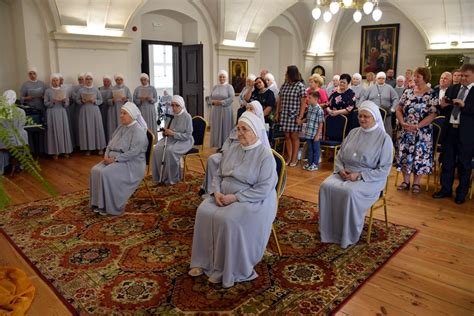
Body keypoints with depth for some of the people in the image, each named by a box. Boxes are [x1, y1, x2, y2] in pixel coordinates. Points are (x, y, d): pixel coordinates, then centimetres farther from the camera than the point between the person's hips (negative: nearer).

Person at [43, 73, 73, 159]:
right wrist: (53, 101, -17)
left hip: (62, 112, 2)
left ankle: (65, 151, 8)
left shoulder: (63, 90, 8)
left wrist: (64, 101, -14)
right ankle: (55, 152, 2)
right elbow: (45, 104, -1)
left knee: (64, 130, 2)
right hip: (52, 113, -2)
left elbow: (67, 104, 6)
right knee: (54, 131, -2)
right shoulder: (48, 91, 3)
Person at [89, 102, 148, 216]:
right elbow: (110, 143, 16)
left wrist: (115, 159, -22)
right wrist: (107, 155, -4)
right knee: (95, 170, -13)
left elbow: (134, 152, -22)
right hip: (114, 159, 8)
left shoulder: (138, 131, -13)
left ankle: (111, 206, -14)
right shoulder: (121, 127, 15)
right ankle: (99, 203, -5)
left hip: (131, 163, -8)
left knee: (106, 173, -27)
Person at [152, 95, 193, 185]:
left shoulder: (187, 117, -10)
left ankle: (172, 178, -16)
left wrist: (173, 133, -21)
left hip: (184, 141, -5)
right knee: (157, 149, -23)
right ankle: (160, 176, -12)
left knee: (170, 150, -34)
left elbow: (187, 135, -14)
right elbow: (167, 131, 16)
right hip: (170, 139, 5)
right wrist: (165, 132, -8)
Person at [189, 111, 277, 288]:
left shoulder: (265, 155, -12)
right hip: (224, 196, 7)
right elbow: (218, 175, 13)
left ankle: (229, 270, -11)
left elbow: (263, 189, -19)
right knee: (204, 212, -17)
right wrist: (217, 192, -8)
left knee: (228, 220, -30)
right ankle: (204, 261, -4)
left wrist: (235, 197, -22)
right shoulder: (231, 151, 10)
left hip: (252, 201, -6)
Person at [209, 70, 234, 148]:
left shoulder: (229, 87, 0)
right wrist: (213, 102, -9)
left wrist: (221, 102, -17)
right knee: (216, 128, 4)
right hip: (215, 111, 5)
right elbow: (210, 97, 13)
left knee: (225, 128, -2)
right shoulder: (215, 87, 14)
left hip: (225, 111, -4)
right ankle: (218, 145, 10)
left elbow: (231, 98, -12)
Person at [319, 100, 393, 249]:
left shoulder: (384, 138, -5)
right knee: (326, 186, -23)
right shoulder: (353, 132, 11)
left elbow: (384, 169, -9)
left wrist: (359, 175, -17)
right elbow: (339, 155, 16)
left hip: (369, 179, -5)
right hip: (345, 174, 5)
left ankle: (349, 236, -13)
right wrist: (341, 169, -6)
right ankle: (328, 231, -12)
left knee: (350, 192, -35)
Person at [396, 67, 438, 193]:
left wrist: (417, 126, -19)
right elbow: (399, 109, 6)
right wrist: (402, 123, -10)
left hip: (422, 132, -3)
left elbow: (432, 115, -12)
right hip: (406, 131, 4)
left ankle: (416, 183, 16)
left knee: (419, 156, 1)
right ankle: (406, 181, 20)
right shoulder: (408, 92, 5)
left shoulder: (431, 95, -6)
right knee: (405, 154, 5)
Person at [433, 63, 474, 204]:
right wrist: (443, 106, -8)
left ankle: (461, 193, 21)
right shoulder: (452, 89, 10)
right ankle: (445, 189, 24)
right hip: (449, 130, 4)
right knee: (447, 162, 11)